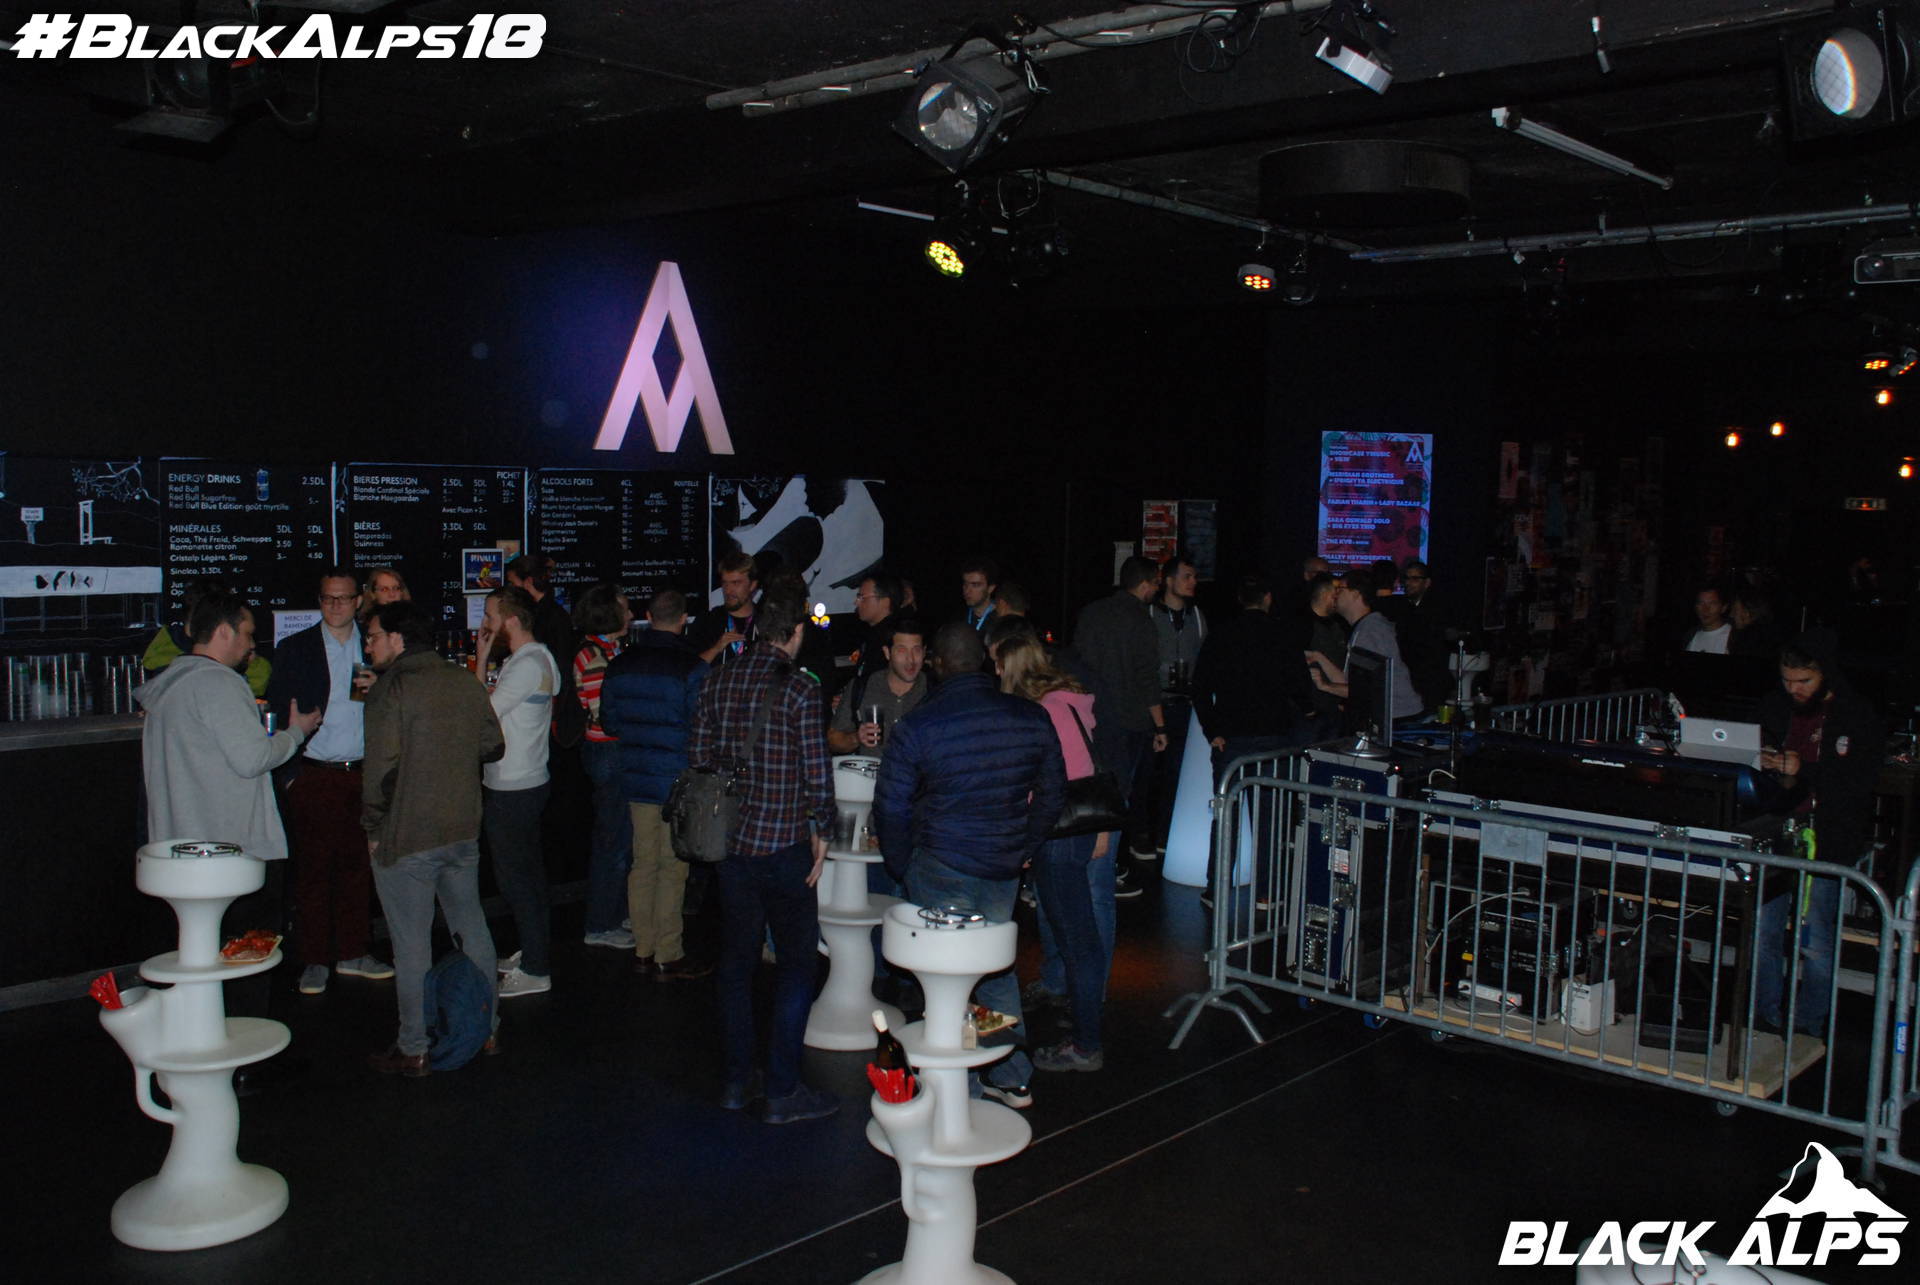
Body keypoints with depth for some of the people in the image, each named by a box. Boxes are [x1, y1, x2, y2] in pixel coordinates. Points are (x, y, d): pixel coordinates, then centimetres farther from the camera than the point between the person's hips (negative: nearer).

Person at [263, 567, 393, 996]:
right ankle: (314, 960, 10)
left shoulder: (373, 647, 10)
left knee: (358, 865, 7)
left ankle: (353, 953, 19)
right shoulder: (296, 648, 4)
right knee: (313, 869, 1)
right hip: (314, 776, -2)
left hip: (362, 774, 2)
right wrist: (287, 771, -7)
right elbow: (276, 708, 2)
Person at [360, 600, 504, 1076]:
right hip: (464, 830, 6)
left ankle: (414, 1050, 12)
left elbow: (382, 769, -18)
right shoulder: (466, 683, 6)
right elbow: (493, 746, 11)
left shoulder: (391, 689, -14)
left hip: (407, 838, -6)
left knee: (411, 946, 3)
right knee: (472, 930, 17)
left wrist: (373, 828, -7)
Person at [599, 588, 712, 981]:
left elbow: (609, 720, 12)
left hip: (636, 779, 6)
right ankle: (668, 957, 9)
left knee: (643, 864, 13)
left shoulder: (620, 664, 4)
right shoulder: (692, 668, -15)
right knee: (672, 868, 2)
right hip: (678, 782, -5)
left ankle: (643, 950, 21)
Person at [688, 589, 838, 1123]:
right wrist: (821, 830, 1)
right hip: (784, 845, -5)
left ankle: (737, 1081, 24)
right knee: (796, 964, 5)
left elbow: (699, 757, 7)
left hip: (729, 843, 6)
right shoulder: (800, 688, -13)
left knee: (736, 961, 15)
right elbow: (817, 772, -13)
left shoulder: (716, 681, 3)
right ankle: (783, 1090, 8)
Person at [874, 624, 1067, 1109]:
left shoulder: (916, 727, -13)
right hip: (1004, 868, 4)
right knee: (998, 965, 19)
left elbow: (891, 808, -8)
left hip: (941, 869, -4)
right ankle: (1012, 1079, 26)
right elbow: (1052, 793, 8)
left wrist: (903, 867, 8)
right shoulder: (1032, 718, -2)